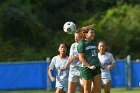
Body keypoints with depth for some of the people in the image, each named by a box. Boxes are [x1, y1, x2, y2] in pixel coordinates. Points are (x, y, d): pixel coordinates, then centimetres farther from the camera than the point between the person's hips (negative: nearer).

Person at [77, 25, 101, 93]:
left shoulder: (93, 43, 14)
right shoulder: (82, 44, -7)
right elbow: (81, 58, -12)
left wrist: (99, 64, 15)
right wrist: (89, 66, -18)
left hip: (96, 68, 6)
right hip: (86, 69, -6)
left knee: (97, 87, 0)